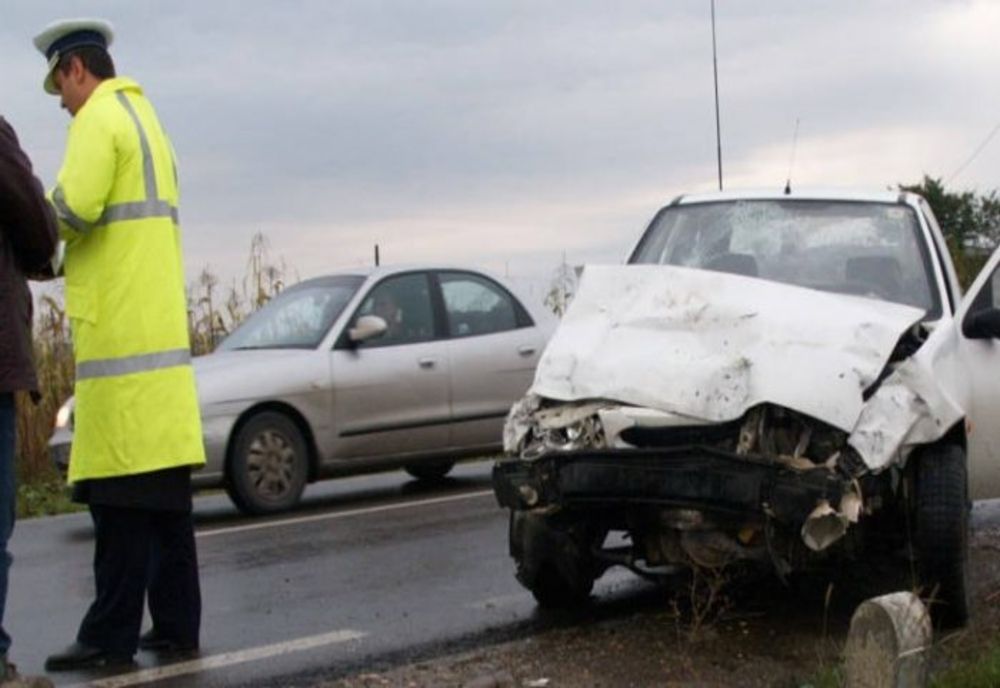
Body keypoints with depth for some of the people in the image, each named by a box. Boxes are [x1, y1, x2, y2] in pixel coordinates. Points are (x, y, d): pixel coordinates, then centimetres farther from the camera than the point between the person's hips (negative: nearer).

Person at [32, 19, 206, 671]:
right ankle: (176, 623, 14)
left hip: (121, 335, -9)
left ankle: (111, 635, -5)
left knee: (122, 496, -8)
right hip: (163, 329, 9)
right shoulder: (145, 117, 22)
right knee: (165, 491, 10)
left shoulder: (100, 118, -7)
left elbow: (72, 207, -20)